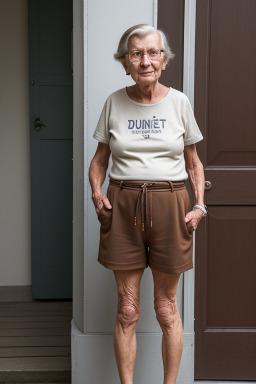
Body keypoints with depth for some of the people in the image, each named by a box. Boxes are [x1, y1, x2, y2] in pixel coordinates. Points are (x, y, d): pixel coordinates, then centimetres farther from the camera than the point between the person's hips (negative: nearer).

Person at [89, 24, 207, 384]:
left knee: (166, 307, 8)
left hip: (169, 204, 0)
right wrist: (96, 192, -5)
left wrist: (199, 205, -1)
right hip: (123, 205, 1)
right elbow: (100, 158, 13)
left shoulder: (179, 102, 3)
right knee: (127, 310, 5)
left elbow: (193, 162, 11)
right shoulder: (115, 102, 5)